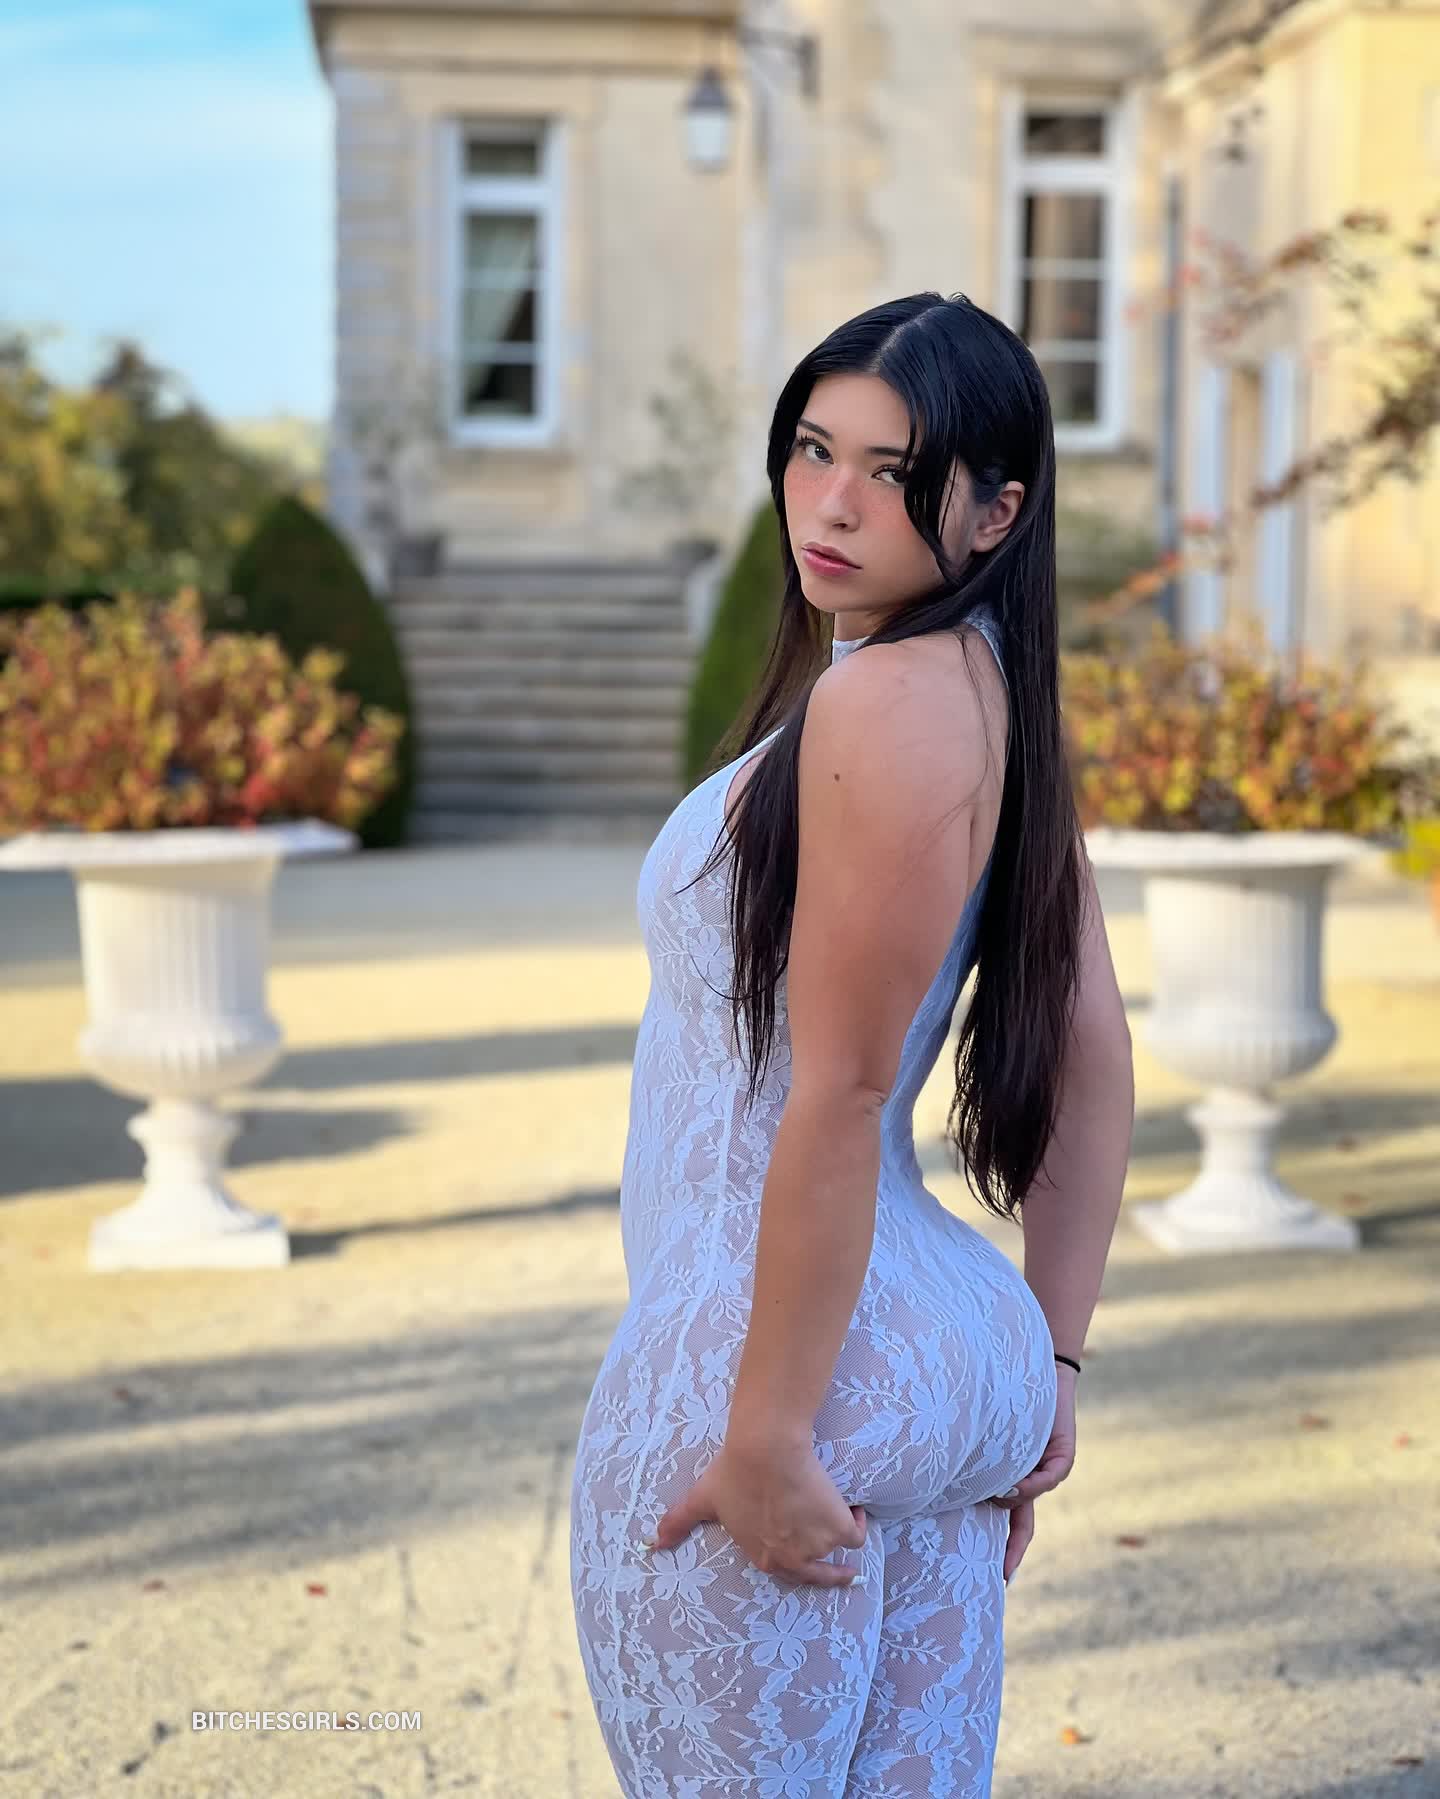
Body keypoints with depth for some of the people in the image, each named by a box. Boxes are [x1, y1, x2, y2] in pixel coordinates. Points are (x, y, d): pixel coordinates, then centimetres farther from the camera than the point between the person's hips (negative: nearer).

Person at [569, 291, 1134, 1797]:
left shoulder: (884, 701, -18)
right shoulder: (994, 687, 8)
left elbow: (838, 1098, -21)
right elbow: (1093, 1060, 10)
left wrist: (765, 1434, -17)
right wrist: (1047, 1362, 15)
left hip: (778, 1363, -9)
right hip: (943, 1349, 9)